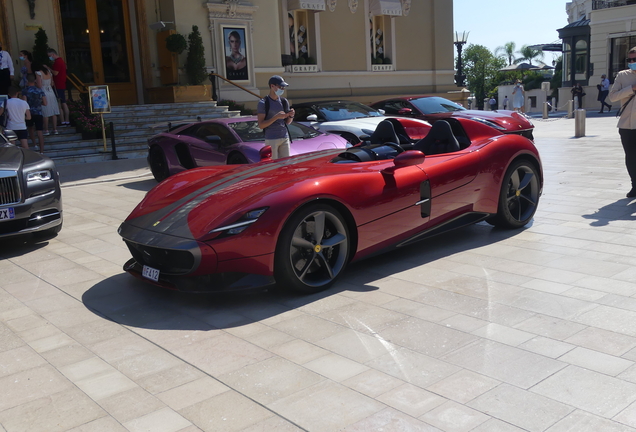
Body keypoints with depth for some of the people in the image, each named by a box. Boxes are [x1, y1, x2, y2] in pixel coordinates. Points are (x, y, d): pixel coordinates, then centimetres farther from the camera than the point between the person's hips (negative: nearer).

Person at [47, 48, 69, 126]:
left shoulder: (57, 62, -14)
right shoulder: (61, 60, 18)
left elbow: (55, 73, -19)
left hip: (58, 86, -11)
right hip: (62, 85, 11)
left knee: (59, 105, -8)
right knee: (64, 104, 12)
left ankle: (62, 122, -8)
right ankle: (67, 121, 15)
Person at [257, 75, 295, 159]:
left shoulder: (284, 101, 12)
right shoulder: (263, 103, -5)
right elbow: (261, 125, -10)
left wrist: (291, 116, -3)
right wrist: (276, 117, -20)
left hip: (285, 138, 5)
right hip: (271, 140, -5)